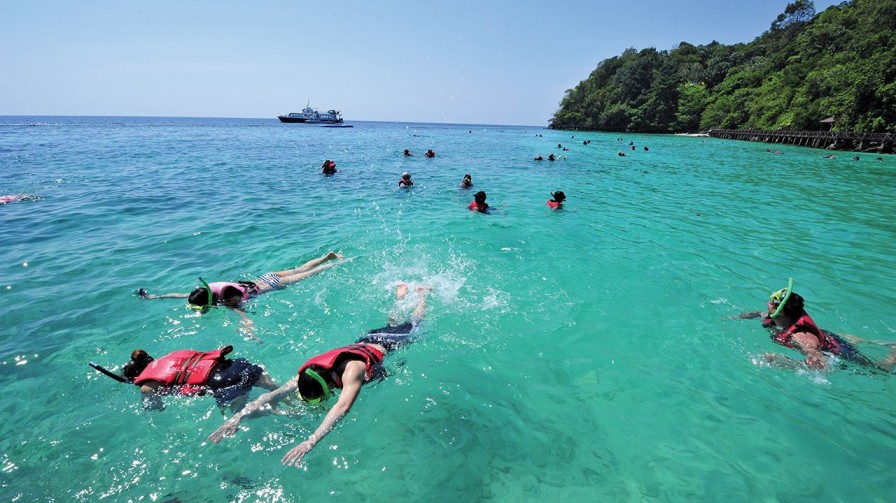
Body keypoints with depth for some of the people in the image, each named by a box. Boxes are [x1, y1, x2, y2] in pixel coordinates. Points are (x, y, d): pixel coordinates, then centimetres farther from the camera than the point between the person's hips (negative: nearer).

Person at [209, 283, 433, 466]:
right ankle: (401, 293, 56)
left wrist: (310, 442, -70)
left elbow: (342, 407, -62)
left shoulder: (352, 370, -49)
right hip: (366, 340, 4)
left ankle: (422, 292, 47)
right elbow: (275, 393, -37)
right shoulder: (308, 373, -31)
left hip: (388, 343, -4)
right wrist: (240, 415, -51)